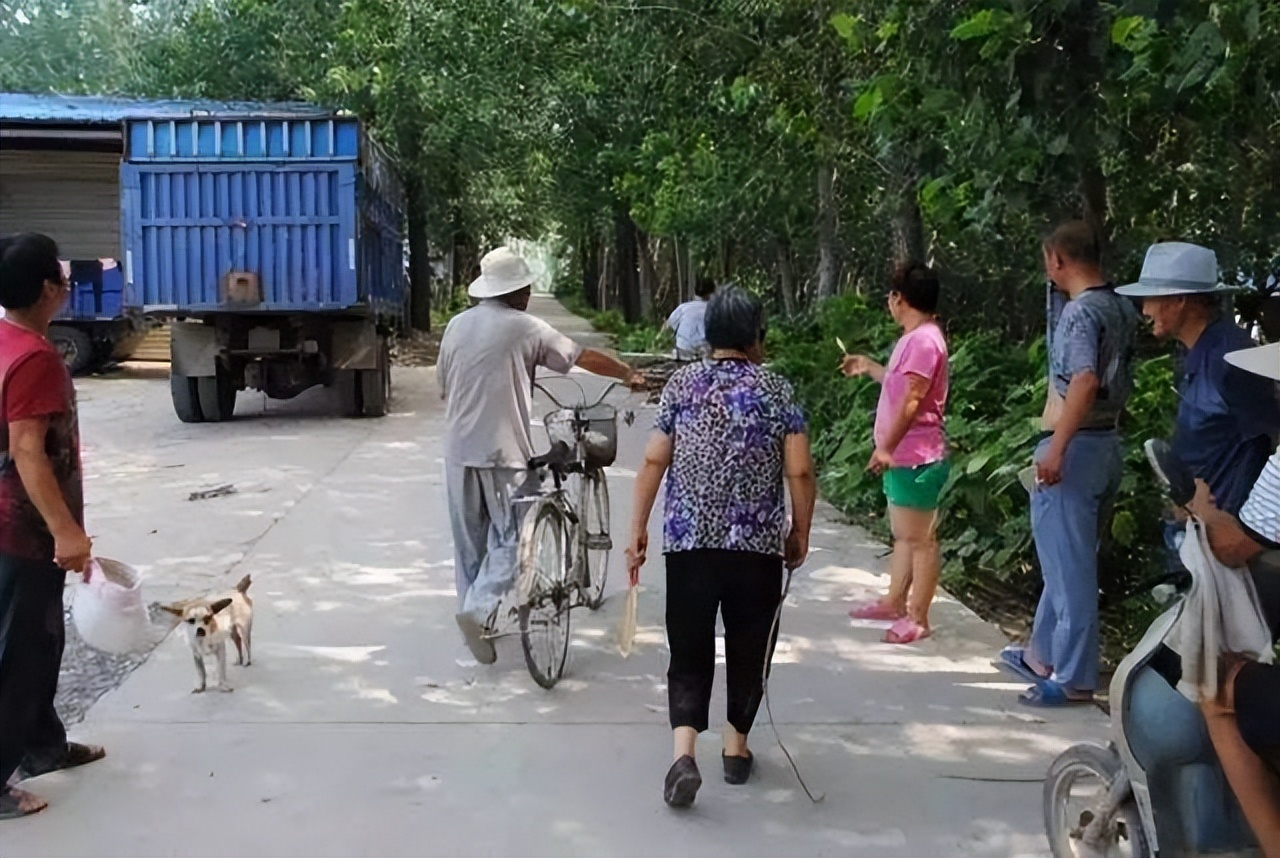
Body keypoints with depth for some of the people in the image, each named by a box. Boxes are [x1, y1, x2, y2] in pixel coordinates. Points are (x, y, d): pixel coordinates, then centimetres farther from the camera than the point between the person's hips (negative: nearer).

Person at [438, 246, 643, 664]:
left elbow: (443, 389, 15)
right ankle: (479, 608, -14)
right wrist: (629, 374, 17)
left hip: (460, 449, 5)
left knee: (469, 538, 15)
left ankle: (472, 609, 24)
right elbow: (587, 358, 1)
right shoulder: (526, 328, -7)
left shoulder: (457, 325, 6)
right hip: (504, 450, -5)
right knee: (508, 537, 2)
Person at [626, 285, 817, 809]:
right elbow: (800, 473, -4)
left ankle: (684, 751, -9)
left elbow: (653, 462, 0)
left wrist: (638, 528, 6)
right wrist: (800, 532, 9)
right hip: (758, 544, 0)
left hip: (689, 540, 1)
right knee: (749, 648, 17)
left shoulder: (681, 384, 3)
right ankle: (736, 746, 28)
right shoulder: (778, 391, 0)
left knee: (689, 650, 7)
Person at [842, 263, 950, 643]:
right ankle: (895, 602, 29)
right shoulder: (916, 337, 15)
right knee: (903, 534, 18)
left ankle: (917, 617, 4)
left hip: (917, 458, -11)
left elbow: (911, 400, -23)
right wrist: (869, 367, 35)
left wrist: (886, 447, -22)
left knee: (921, 539, -3)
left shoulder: (924, 340, -18)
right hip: (904, 456, 11)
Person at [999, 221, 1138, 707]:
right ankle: (1043, 656, 31)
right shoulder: (1122, 309, 11)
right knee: (1066, 560, 18)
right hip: (1107, 443, 9)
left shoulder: (1081, 311, -16)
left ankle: (1074, 679, 6)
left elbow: (1085, 381, -30)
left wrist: (1056, 447, -31)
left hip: (1075, 446, -9)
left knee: (1069, 566, -2)